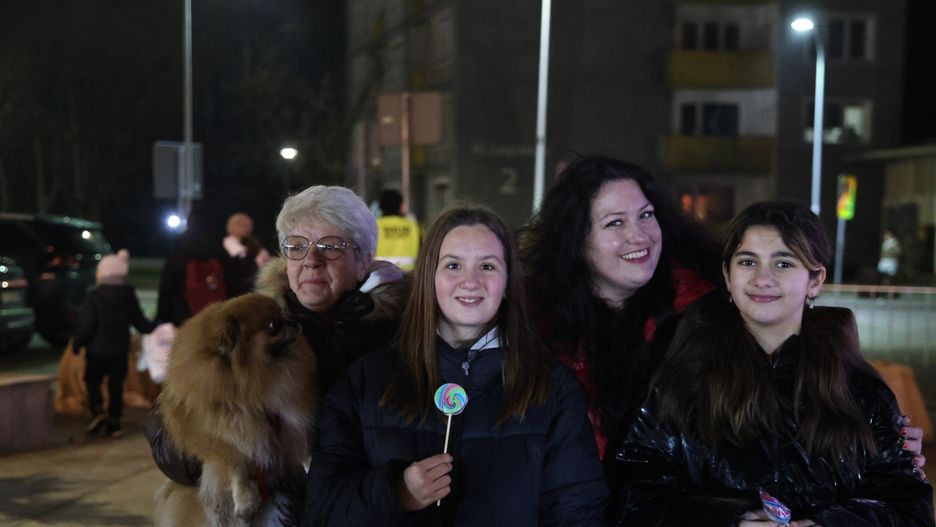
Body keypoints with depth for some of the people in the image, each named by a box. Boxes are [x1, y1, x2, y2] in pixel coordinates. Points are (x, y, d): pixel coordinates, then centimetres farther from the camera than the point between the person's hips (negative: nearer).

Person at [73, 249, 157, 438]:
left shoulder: (94, 296, -13)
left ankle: (98, 412, -8)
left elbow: (86, 324, -15)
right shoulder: (129, 296, 1)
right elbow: (140, 322, 7)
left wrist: (77, 343, -2)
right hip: (120, 349, 4)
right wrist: (156, 329, 24)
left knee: (92, 380, 11)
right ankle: (114, 424, 10)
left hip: (97, 349, -4)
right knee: (116, 385, 9)